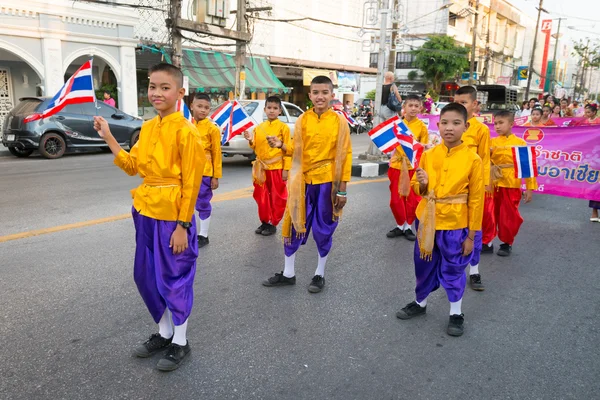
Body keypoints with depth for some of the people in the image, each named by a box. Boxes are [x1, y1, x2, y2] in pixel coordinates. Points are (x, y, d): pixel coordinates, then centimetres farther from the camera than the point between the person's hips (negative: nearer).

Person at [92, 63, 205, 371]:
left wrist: (183, 225, -16)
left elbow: (191, 183, -14)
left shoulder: (185, 131, -14)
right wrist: (108, 139, 6)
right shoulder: (147, 128, 9)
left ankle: (180, 343, 22)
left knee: (175, 277, 4)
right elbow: (133, 166, 13)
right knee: (147, 276, 15)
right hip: (146, 212, 8)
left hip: (172, 216, -8)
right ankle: (164, 333, 34)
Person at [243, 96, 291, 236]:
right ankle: (265, 222, 25)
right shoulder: (259, 128, 9)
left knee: (277, 198, 3)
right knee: (262, 197, 11)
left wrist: (286, 169, -12)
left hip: (277, 168, -5)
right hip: (261, 168, 5)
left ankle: (273, 224, 15)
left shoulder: (283, 127, -5)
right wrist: (250, 141, -7)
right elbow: (256, 147, 15)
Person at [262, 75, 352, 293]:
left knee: (323, 230, 8)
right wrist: (281, 146, -12)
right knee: (293, 226, 8)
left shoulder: (339, 121, -4)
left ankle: (320, 274, 26)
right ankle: (288, 273, 24)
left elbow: (345, 155, -4)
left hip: (327, 182, -3)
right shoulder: (302, 120, 3)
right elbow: (297, 151, 9)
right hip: (303, 182, 3)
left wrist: (342, 188, -6)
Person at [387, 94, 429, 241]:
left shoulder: (422, 126, -4)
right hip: (397, 165, 2)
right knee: (396, 198, 6)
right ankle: (400, 225, 24)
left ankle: (408, 226, 21)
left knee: (413, 198, 4)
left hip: (414, 166, -2)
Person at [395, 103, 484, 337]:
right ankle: (420, 304, 39)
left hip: (454, 224, -3)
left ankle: (456, 314, 30)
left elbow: (476, 200, -7)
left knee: (453, 269, 10)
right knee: (424, 265, 17)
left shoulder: (472, 159, -10)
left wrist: (471, 235, -5)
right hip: (426, 219, 4)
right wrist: (422, 184, -15)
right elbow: (418, 189, 10)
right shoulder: (428, 155, -1)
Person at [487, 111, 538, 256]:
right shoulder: (491, 142, 4)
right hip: (492, 185, 2)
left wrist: (530, 188, -5)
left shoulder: (520, 143, -3)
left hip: (511, 186, -2)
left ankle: (507, 243, 23)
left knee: (508, 217, 6)